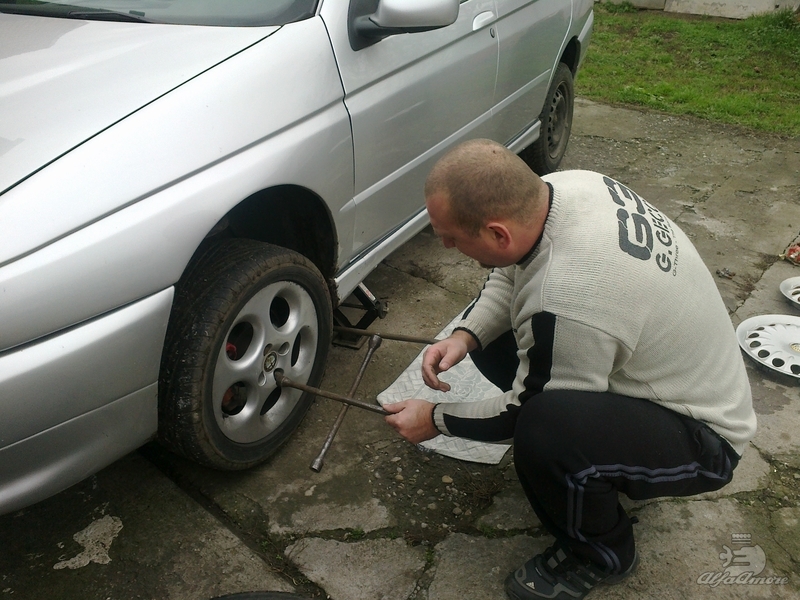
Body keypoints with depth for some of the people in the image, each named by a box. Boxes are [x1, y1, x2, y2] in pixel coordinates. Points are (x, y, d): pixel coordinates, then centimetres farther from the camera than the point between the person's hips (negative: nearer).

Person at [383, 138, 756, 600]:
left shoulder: (565, 302, -37)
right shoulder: (562, 185, -13)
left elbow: (527, 411, -20)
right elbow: (510, 274, 5)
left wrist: (437, 419, -6)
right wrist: (465, 335, -10)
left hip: (704, 438, -8)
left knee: (543, 430, -35)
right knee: (491, 336, 2)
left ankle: (603, 554, -1)